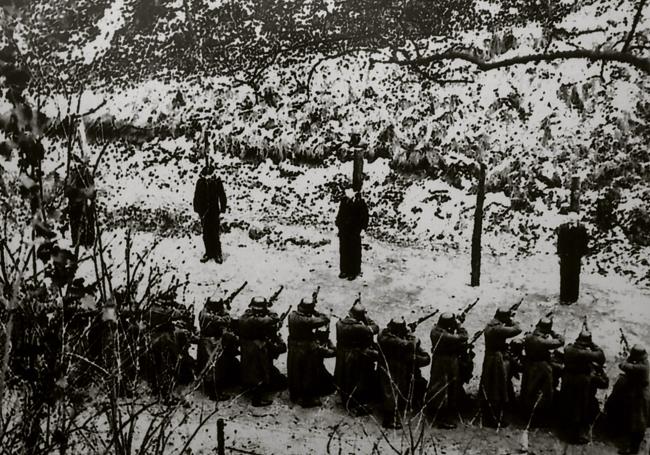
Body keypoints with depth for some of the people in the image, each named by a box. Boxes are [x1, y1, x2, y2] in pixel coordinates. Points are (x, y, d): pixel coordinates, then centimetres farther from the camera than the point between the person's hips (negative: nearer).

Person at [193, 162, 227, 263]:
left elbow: (222, 197, 2)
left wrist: (223, 209, -2)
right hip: (204, 212, 2)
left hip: (215, 211, -2)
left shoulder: (217, 182, -5)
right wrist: (197, 210, 4)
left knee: (215, 234, -4)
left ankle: (217, 254, 7)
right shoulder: (200, 182, -1)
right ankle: (208, 253, 19)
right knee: (206, 234, 7)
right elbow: (197, 197, 7)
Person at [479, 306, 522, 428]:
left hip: (488, 361, 9)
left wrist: (507, 323, 6)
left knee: (487, 390, 14)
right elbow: (517, 329, -23)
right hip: (499, 362, -9)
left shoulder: (488, 326, 7)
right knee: (499, 392, 0)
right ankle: (498, 419, 5)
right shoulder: (499, 329, -21)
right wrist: (511, 321, -5)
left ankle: (486, 417, 23)